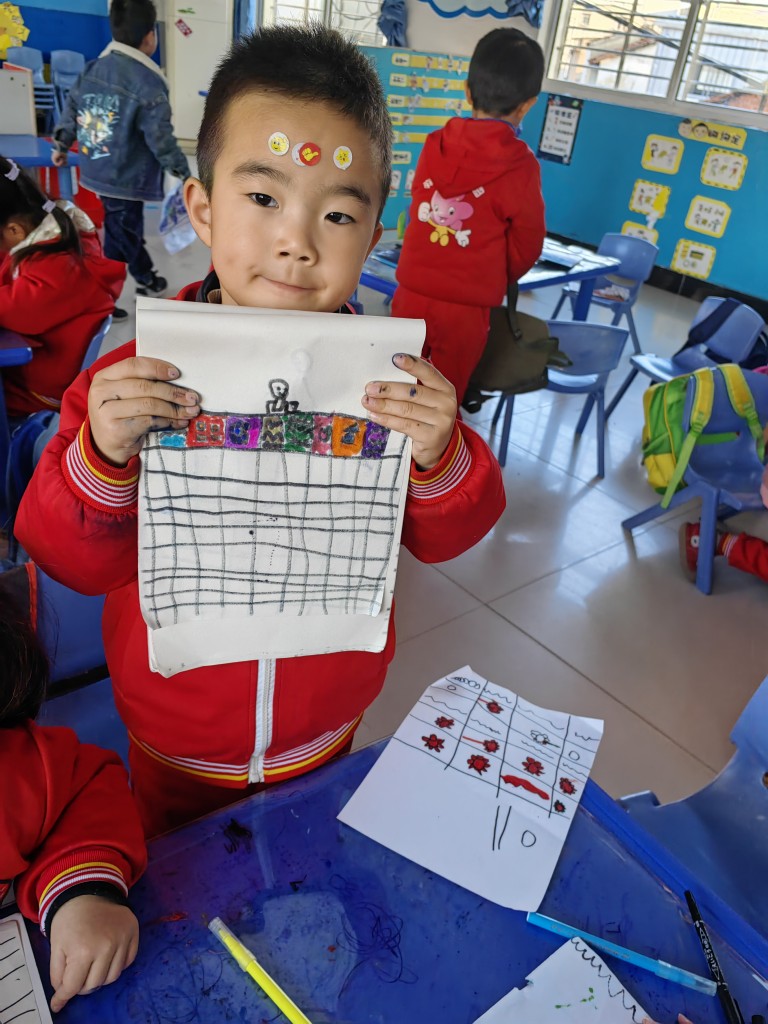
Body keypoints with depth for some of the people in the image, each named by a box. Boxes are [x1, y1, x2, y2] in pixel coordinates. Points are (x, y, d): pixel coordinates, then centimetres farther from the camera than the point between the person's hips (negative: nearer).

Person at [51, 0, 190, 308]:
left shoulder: (92, 69, 6)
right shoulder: (148, 83, -18)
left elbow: (71, 109, 14)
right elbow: (160, 138, -19)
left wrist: (61, 145, 28)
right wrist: (182, 170, -6)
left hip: (98, 172, 8)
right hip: (126, 178, -8)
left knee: (129, 229, 25)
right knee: (121, 239, 2)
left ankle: (146, 280, 42)